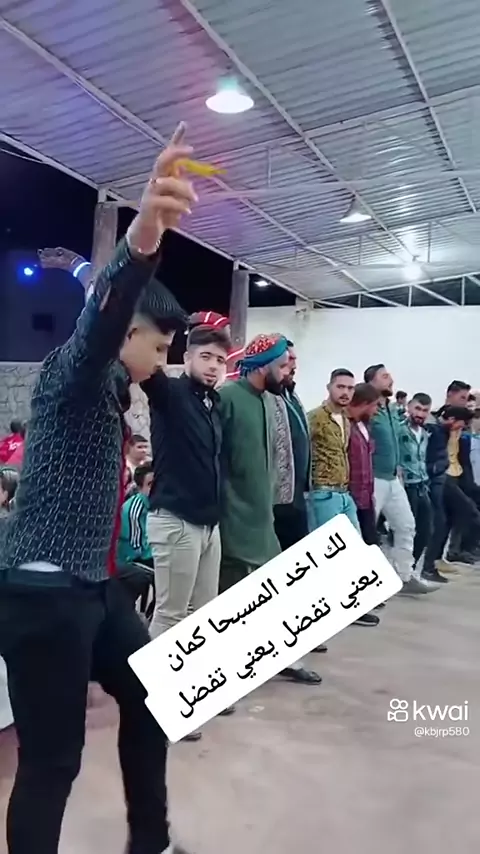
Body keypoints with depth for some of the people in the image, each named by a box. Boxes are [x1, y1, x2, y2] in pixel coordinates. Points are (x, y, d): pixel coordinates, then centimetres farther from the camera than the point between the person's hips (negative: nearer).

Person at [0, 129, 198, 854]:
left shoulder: (112, 389, 15)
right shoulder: (71, 371, -11)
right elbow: (99, 318, -36)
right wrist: (140, 240, -51)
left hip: (95, 585, 10)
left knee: (150, 697, 19)